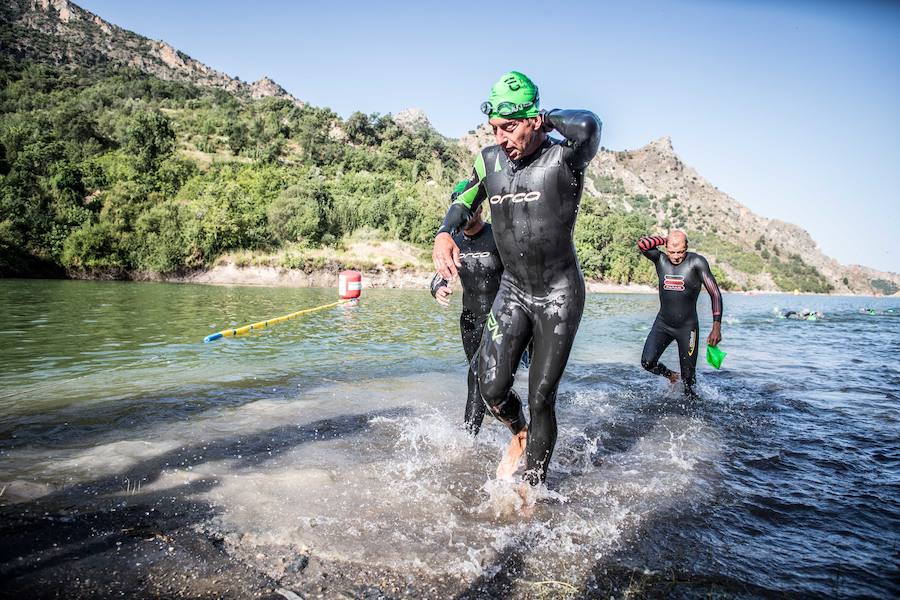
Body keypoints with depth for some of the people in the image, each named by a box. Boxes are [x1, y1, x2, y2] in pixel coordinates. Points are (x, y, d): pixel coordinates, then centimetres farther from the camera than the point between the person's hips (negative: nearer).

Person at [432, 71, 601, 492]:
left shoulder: (563, 160, -17)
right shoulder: (489, 160, 0)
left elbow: (589, 126, -40)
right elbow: (464, 203, 15)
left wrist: (547, 120, -19)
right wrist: (444, 234, -6)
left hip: (559, 295, -4)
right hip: (513, 289, 5)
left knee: (541, 399, -1)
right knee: (491, 388, -5)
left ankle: (532, 491, 19)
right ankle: (520, 436, 30)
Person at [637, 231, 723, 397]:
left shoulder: (696, 262, -11)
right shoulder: (661, 259, -2)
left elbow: (715, 294, -11)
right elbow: (642, 244, -21)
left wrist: (716, 327, -17)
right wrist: (665, 239, -8)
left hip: (687, 327, -3)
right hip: (662, 324, 3)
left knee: (688, 377, 1)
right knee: (647, 363, -9)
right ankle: (671, 376, 21)